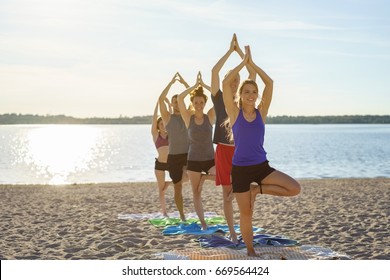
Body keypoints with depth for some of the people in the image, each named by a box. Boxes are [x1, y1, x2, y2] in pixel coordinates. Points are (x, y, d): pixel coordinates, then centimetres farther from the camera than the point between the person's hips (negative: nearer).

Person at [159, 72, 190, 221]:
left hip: (188, 154, 2)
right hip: (174, 157, -2)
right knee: (178, 188, 5)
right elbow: (160, 100, -13)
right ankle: (182, 216, 15)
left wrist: (184, 83, -6)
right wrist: (171, 83, -13)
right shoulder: (167, 117, 1)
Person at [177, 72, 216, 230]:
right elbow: (179, 99, -18)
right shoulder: (188, 118, -3)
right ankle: (203, 223, 15)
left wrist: (203, 85, -8)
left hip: (210, 159, 0)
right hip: (193, 160, 0)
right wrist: (195, 85, -12)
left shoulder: (210, 117, -2)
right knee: (196, 193, 5)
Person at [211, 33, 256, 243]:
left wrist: (240, 51, 1)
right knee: (227, 193, 2)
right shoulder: (219, 98, 3)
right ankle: (232, 232, 10)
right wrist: (230, 50, -6)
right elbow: (214, 71, -9)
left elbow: (253, 72, 3)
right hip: (224, 148, -2)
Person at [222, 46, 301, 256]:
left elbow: (270, 83, -6)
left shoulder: (261, 112, 2)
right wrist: (244, 61, -7)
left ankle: (258, 190, 7)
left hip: (261, 166, 2)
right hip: (240, 169, -2)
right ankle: (250, 250, 26)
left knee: (295, 189, -13)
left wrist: (252, 63, -4)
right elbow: (225, 83, -14)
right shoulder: (235, 113, -3)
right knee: (246, 214, 5)